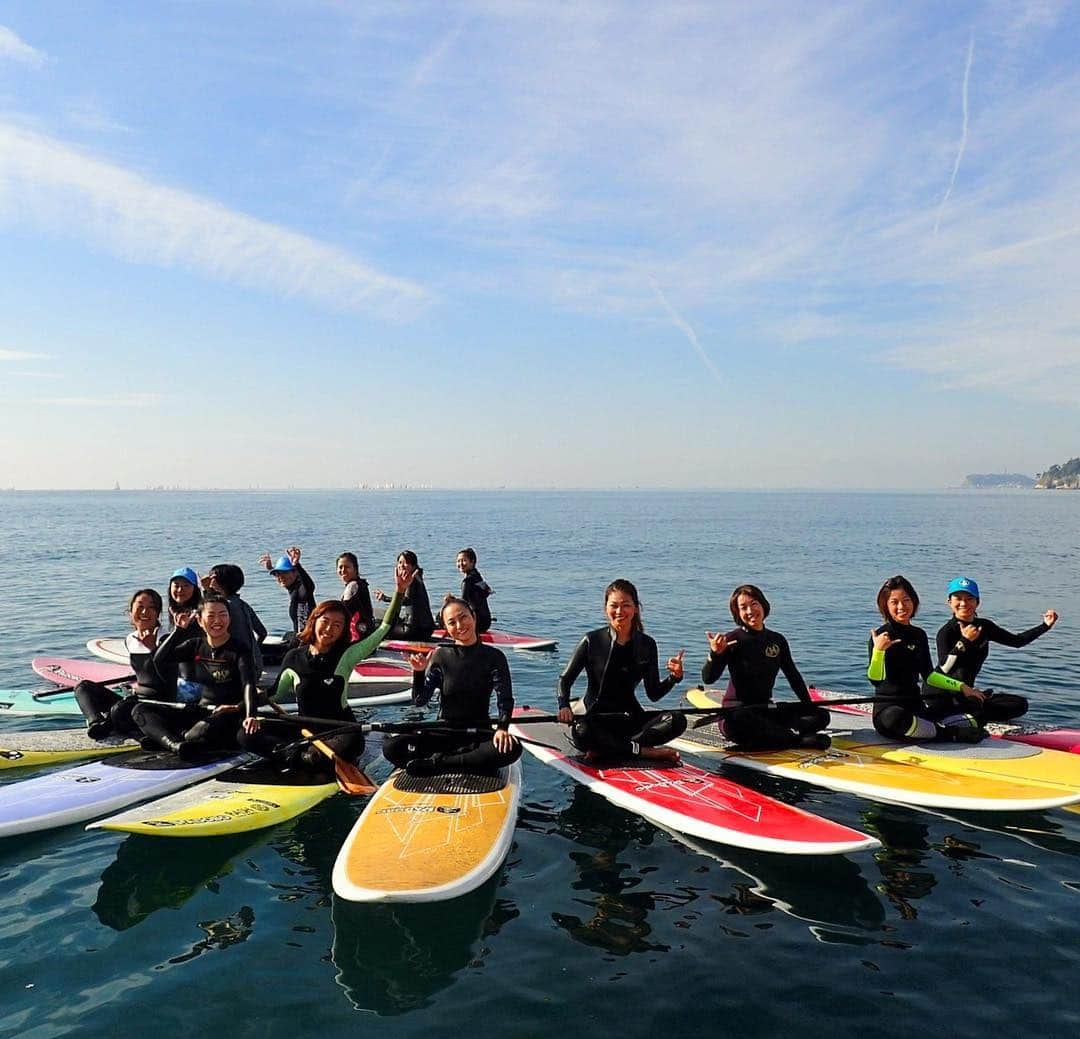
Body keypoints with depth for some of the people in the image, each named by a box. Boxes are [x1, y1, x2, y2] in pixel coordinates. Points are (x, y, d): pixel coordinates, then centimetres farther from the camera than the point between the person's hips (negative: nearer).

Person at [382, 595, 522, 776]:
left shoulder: (494, 657, -3)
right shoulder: (441, 656, 0)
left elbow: (505, 699, -10)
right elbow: (419, 701, -2)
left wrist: (502, 728, -28)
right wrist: (418, 673, -18)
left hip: (479, 734, -1)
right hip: (443, 732, 1)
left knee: (511, 749, -34)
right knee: (391, 747, -21)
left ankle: (435, 764, -24)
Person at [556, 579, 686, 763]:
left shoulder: (646, 645, 3)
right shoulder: (592, 641, -6)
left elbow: (653, 694, 5)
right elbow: (565, 680, -2)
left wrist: (674, 677, -13)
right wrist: (564, 706, -21)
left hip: (631, 716, 4)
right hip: (597, 718, -3)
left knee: (677, 721, -23)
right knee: (580, 731, -38)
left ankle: (605, 750, -25)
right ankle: (646, 751, -24)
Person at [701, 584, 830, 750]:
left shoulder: (777, 640, 8)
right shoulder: (732, 640, -8)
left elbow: (793, 676, 20)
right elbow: (708, 679, -16)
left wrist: (809, 706, 15)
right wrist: (715, 654, -33)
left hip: (766, 708, 6)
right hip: (737, 709, -6)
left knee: (821, 715, -6)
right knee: (736, 721, -40)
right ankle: (800, 740, -32)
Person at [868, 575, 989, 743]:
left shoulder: (919, 635, 10)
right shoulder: (880, 636, -11)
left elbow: (928, 675, 19)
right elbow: (875, 680, -21)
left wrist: (961, 686, 17)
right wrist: (878, 650, -35)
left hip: (917, 703, 8)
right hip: (888, 707, -8)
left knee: (972, 704, 7)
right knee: (896, 718, -42)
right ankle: (946, 733, -20)